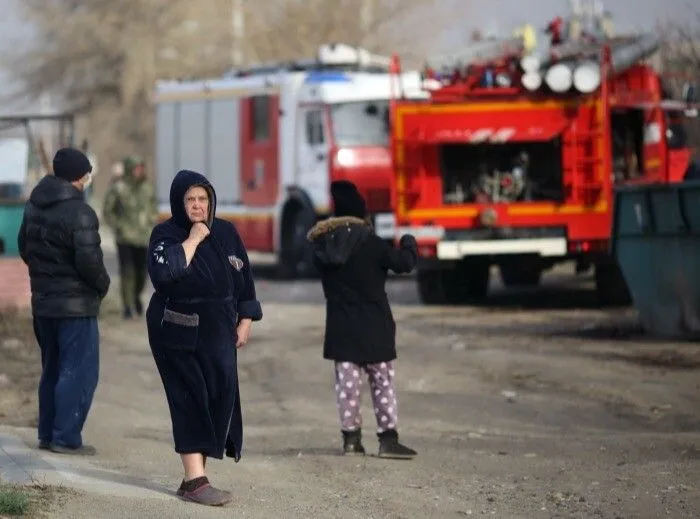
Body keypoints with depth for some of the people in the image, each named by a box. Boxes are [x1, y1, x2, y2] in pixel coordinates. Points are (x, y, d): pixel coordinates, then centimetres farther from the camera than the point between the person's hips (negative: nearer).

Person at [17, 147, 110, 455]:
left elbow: (24, 246, 17)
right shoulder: (79, 213, -20)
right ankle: (66, 438, -4)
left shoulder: (34, 206, 7)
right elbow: (89, 260, -24)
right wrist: (102, 285, -6)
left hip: (42, 301, 8)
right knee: (78, 372, -2)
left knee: (52, 369, 18)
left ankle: (47, 434, 21)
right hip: (76, 305, -8)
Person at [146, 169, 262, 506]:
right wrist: (192, 240, -21)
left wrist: (245, 321, 6)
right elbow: (163, 272, -27)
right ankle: (195, 480, -11)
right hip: (177, 333, -5)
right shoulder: (166, 235, -8)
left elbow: (244, 279, 12)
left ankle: (195, 474, 11)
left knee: (221, 398, 3)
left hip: (218, 333, 5)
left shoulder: (226, 233, 5)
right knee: (190, 401, -9)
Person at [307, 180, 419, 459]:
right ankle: (388, 438, 1)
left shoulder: (322, 244, -2)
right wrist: (409, 244, 11)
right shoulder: (370, 243, -16)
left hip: (340, 328, 4)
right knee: (382, 380, 4)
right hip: (374, 327, -4)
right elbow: (403, 262, -11)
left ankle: (351, 437, 10)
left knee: (346, 381, 10)